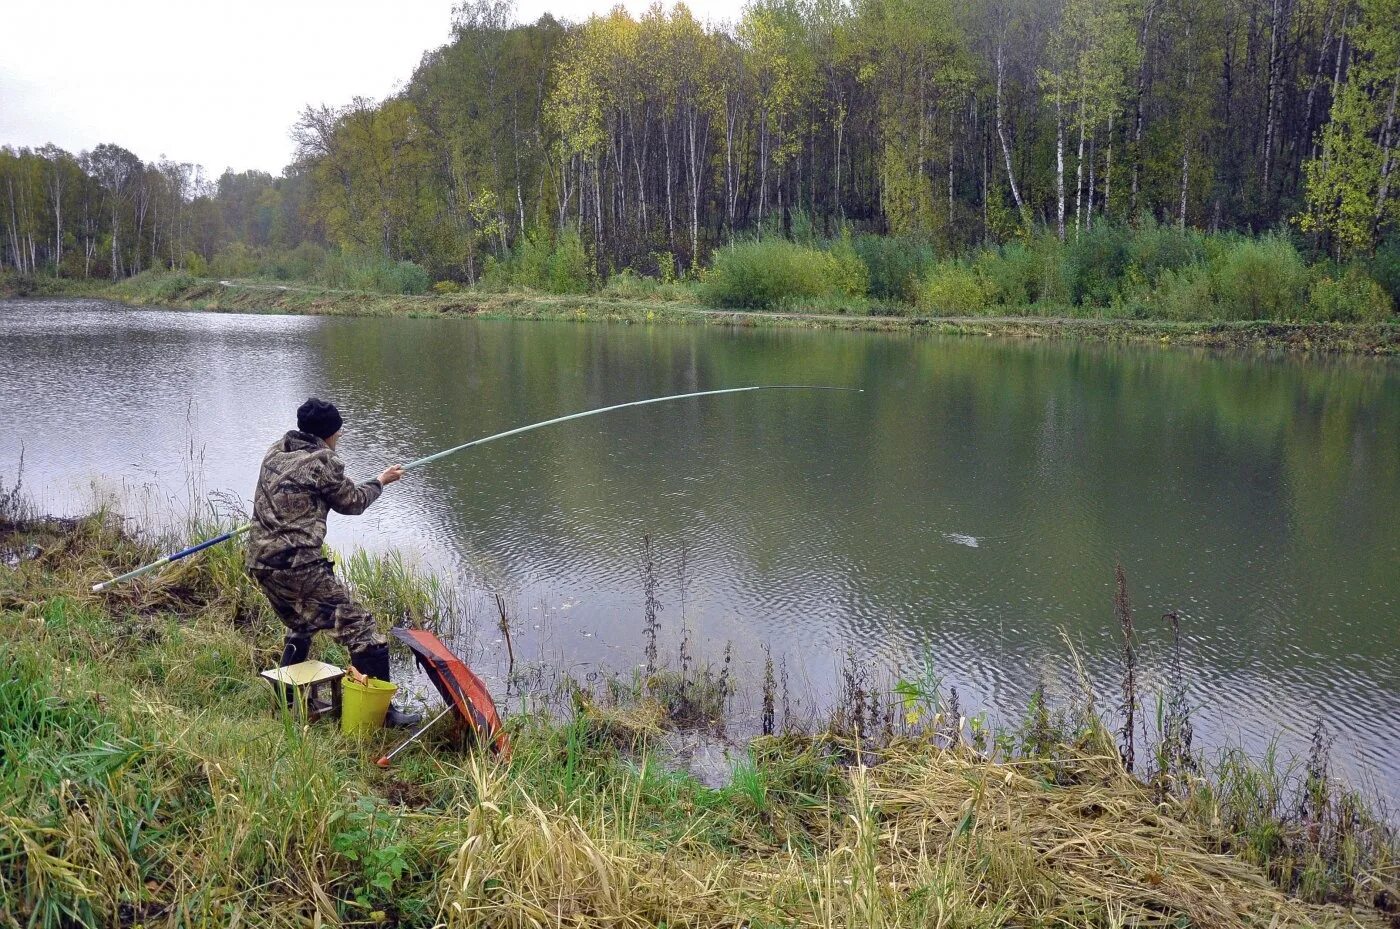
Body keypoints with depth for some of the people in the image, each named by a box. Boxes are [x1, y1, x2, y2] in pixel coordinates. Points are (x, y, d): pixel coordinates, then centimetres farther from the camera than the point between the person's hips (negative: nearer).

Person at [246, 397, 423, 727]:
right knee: (358, 627, -4)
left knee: (301, 625, 31)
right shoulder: (323, 462, -8)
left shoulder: (275, 451, 13)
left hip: (258, 561, 9)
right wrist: (381, 481, 22)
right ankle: (382, 710, -5)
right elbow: (352, 502, 5)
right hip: (297, 564, -9)